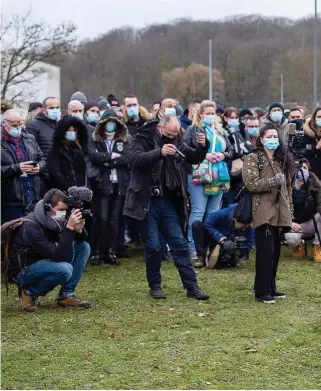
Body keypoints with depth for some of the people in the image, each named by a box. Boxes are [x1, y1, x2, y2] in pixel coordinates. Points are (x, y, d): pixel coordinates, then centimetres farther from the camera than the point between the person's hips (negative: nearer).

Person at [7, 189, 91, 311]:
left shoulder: (55, 220, -6)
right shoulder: (31, 227, -29)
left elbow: (81, 239, 1)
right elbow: (59, 255, -32)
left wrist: (79, 229, -23)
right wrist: (70, 227, -36)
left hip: (45, 262, 8)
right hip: (24, 269, -8)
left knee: (84, 247, -4)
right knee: (65, 270, -35)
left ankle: (67, 295, -4)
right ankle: (30, 292, -9)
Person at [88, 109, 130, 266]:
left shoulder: (124, 140, 10)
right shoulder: (94, 139, 4)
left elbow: (126, 158, -6)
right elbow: (93, 155, -13)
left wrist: (106, 162, -11)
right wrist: (111, 156, -9)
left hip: (119, 185, 3)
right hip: (101, 184, -3)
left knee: (114, 219, 6)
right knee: (101, 219, -6)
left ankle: (110, 252, 12)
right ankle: (96, 252, 3)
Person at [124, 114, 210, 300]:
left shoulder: (177, 141, 8)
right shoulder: (143, 138, -6)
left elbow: (195, 158, 9)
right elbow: (136, 159, -24)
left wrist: (203, 147, -12)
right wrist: (159, 153, -39)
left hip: (167, 201, 4)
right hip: (146, 202, -4)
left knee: (180, 244, 4)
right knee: (153, 246, 0)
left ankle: (192, 286, 8)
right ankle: (155, 286, 15)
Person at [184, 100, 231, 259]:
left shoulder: (219, 132, 20)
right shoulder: (193, 130, 3)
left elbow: (229, 151, 22)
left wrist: (223, 155, 0)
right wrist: (203, 155, -15)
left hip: (217, 176, 6)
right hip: (199, 175, -6)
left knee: (213, 213, 8)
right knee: (198, 211, -9)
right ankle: (193, 247, -6)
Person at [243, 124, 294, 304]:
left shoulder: (282, 159, 19)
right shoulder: (253, 159, -2)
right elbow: (251, 183, -14)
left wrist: (289, 209, 17)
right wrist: (273, 181, -24)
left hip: (279, 212, 7)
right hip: (264, 212, -7)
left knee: (275, 252, 10)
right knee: (266, 252, -10)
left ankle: (271, 288, 19)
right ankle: (261, 291, -6)